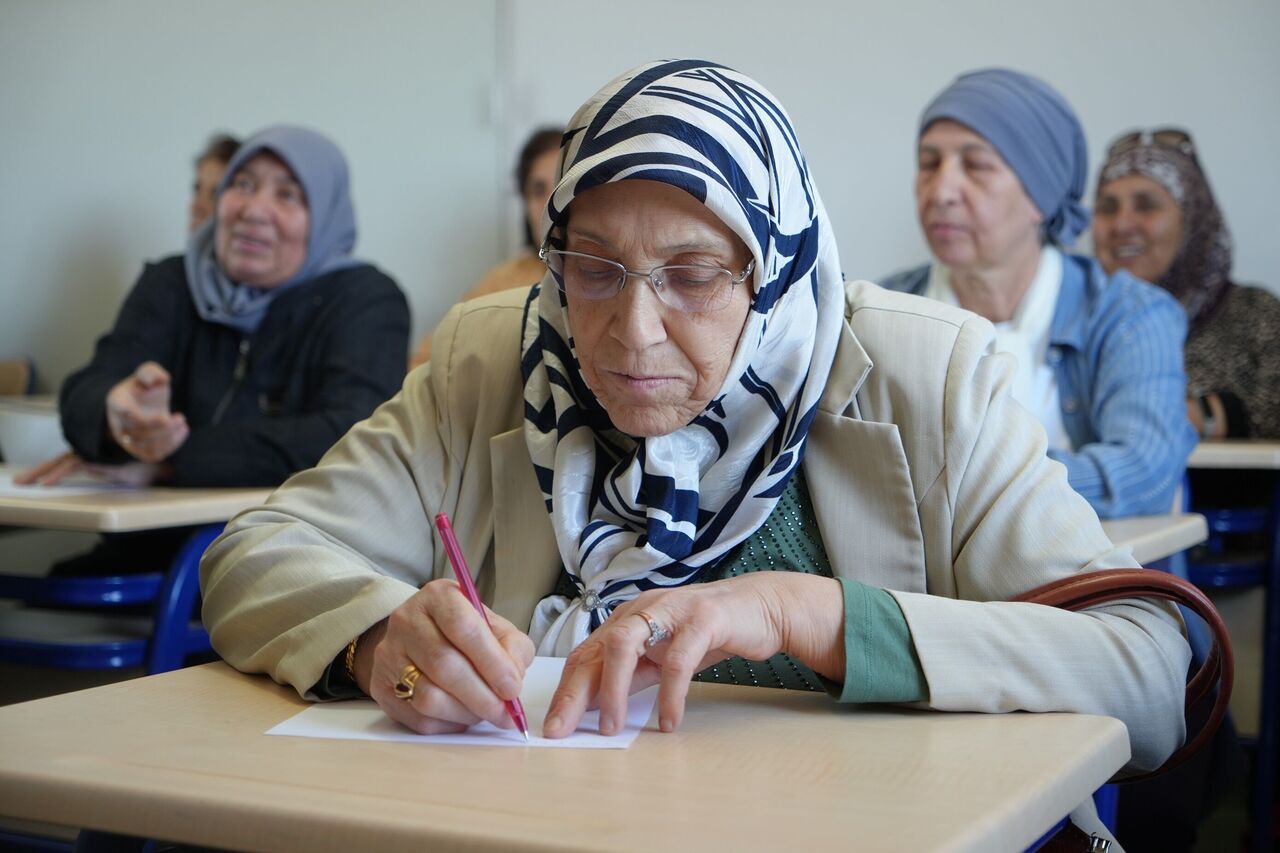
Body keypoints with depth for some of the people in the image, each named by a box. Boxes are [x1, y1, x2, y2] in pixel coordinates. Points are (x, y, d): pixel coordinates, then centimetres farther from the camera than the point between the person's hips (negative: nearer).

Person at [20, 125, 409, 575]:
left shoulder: (367, 300, -2)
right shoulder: (170, 283, 10)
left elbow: (348, 440, -18)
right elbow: (85, 394, -4)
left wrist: (167, 462, -17)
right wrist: (116, 412, -30)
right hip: (157, 553, 3)